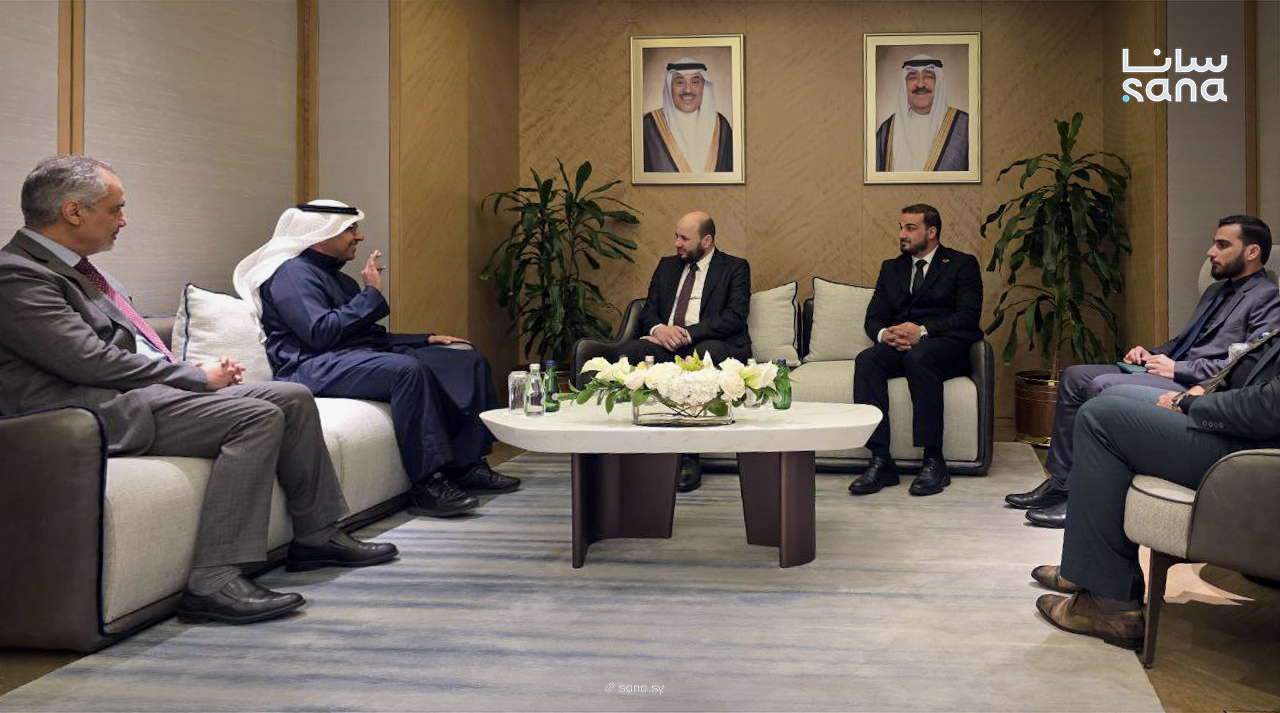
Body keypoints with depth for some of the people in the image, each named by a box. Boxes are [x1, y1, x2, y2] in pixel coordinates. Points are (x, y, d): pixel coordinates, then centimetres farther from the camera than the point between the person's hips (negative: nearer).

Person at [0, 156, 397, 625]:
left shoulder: (74, 269, 19)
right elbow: (91, 360, -20)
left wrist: (199, 372, 4)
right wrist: (197, 377, -12)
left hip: (147, 390, 10)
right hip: (109, 412, -10)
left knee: (293, 398, 5)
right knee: (258, 416, -26)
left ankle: (317, 536, 15)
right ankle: (214, 579, -28)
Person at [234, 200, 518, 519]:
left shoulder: (337, 277, 27)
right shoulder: (293, 272, -3)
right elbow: (320, 332, -18)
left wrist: (426, 339, 14)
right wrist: (371, 295, -10)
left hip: (363, 356, 10)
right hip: (314, 367, -10)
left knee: (469, 360, -1)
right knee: (408, 370, -38)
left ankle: (467, 466, -5)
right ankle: (427, 485, -37)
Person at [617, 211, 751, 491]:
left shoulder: (735, 268, 7)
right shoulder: (667, 266, 24)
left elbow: (735, 317, -7)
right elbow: (648, 311, 17)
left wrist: (688, 333, -18)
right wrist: (658, 328, -9)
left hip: (712, 344, -4)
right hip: (666, 343, 5)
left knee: (706, 353, -40)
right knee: (628, 351, -26)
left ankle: (689, 458, -35)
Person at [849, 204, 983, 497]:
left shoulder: (962, 264, 9)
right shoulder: (891, 268, 23)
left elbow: (968, 316, -5)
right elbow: (873, 318, 14)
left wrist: (923, 331, -19)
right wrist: (884, 334, -12)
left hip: (947, 344, -4)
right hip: (900, 346, 4)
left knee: (919, 356, -38)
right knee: (866, 360, -29)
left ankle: (934, 462, -36)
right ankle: (880, 461, -34)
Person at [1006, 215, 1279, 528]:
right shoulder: (1216, 290, 26)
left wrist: (1177, 369, -17)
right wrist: (1151, 354, 9)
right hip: (1172, 372, 10)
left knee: (1103, 386, -28)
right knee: (1074, 376, 1)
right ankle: (1059, 482, -1)